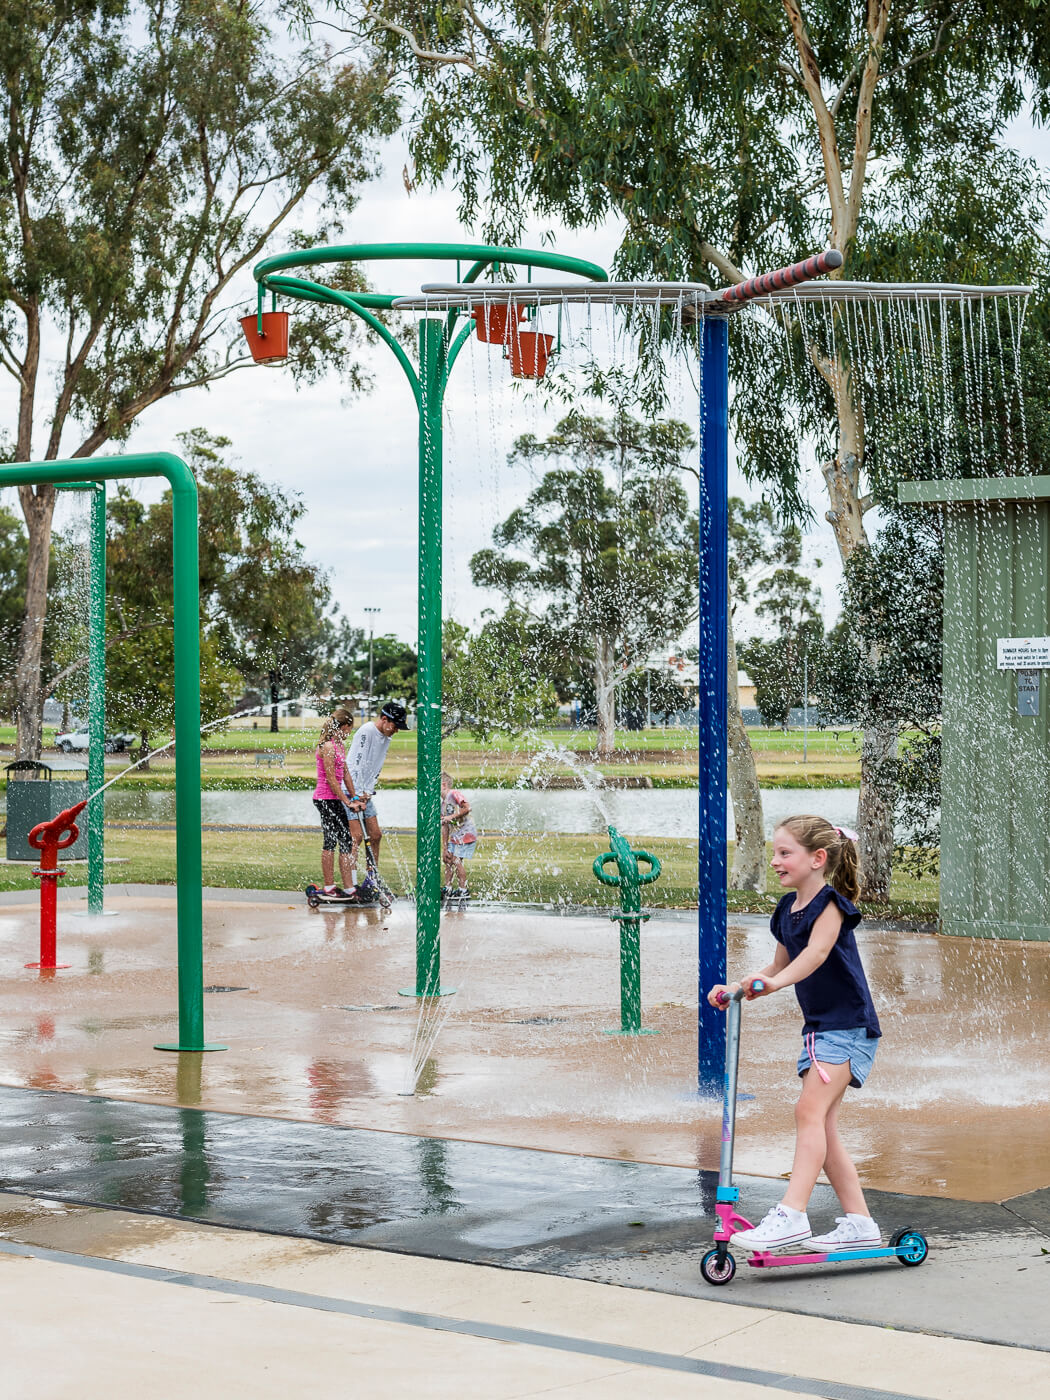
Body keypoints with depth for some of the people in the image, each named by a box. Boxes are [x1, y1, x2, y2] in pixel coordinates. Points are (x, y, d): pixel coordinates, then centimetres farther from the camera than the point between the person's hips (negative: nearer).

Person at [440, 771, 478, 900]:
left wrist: (451, 817, -21)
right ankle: (447, 888, 14)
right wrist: (444, 848, 10)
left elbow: (467, 807, -26)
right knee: (448, 858, 7)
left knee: (457, 860, -10)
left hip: (466, 833, -9)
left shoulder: (454, 794, -11)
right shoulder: (443, 804, 15)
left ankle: (463, 890, -4)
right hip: (455, 835, 9)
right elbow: (445, 828, 14)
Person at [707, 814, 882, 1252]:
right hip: (818, 1027, 9)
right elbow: (780, 966, 21)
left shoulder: (831, 902, -13)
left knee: (810, 1110, -20)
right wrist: (736, 988, 7)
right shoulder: (788, 908, 12)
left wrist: (775, 982, -45)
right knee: (822, 1126, 8)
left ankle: (792, 1214, -26)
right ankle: (859, 1222, 15)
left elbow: (817, 951, -30)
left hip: (848, 1024, -9)